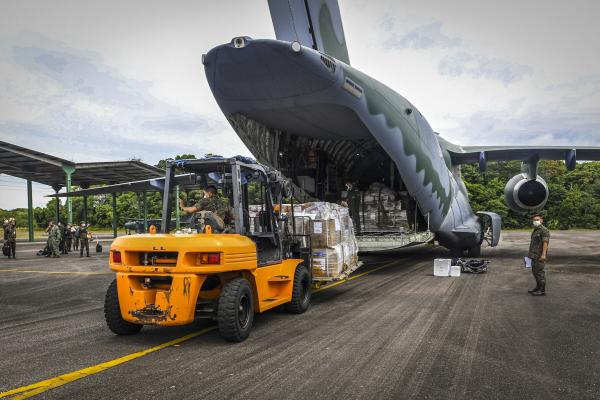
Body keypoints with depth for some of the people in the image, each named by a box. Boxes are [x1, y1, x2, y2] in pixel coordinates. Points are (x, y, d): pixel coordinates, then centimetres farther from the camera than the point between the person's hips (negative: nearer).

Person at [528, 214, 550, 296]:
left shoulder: (544, 230, -13)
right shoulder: (535, 230, 16)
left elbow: (545, 243, -22)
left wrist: (543, 254, -31)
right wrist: (530, 253, 22)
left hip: (540, 256, -9)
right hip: (534, 255, 10)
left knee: (540, 272, -6)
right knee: (534, 271, 15)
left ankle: (542, 291, -1)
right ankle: (538, 287, 26)